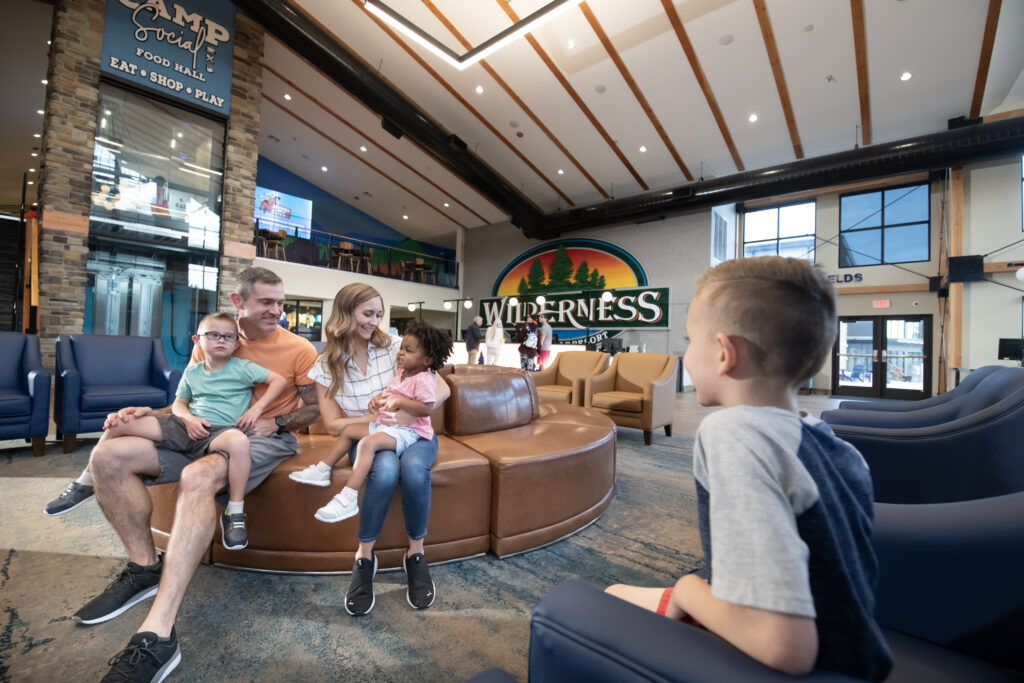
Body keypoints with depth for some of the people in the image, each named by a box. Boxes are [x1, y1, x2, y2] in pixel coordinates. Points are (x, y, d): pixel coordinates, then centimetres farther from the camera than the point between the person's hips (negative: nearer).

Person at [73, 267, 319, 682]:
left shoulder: (298, 349, -4)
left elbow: (315, 409, 0)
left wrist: (276, 422, -16)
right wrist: (150, 413, -3)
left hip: (267, 439, -6)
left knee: (198, 476, -35)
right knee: (108, 455, -11)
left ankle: (157, 635, -31)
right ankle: (145, 566, 2)